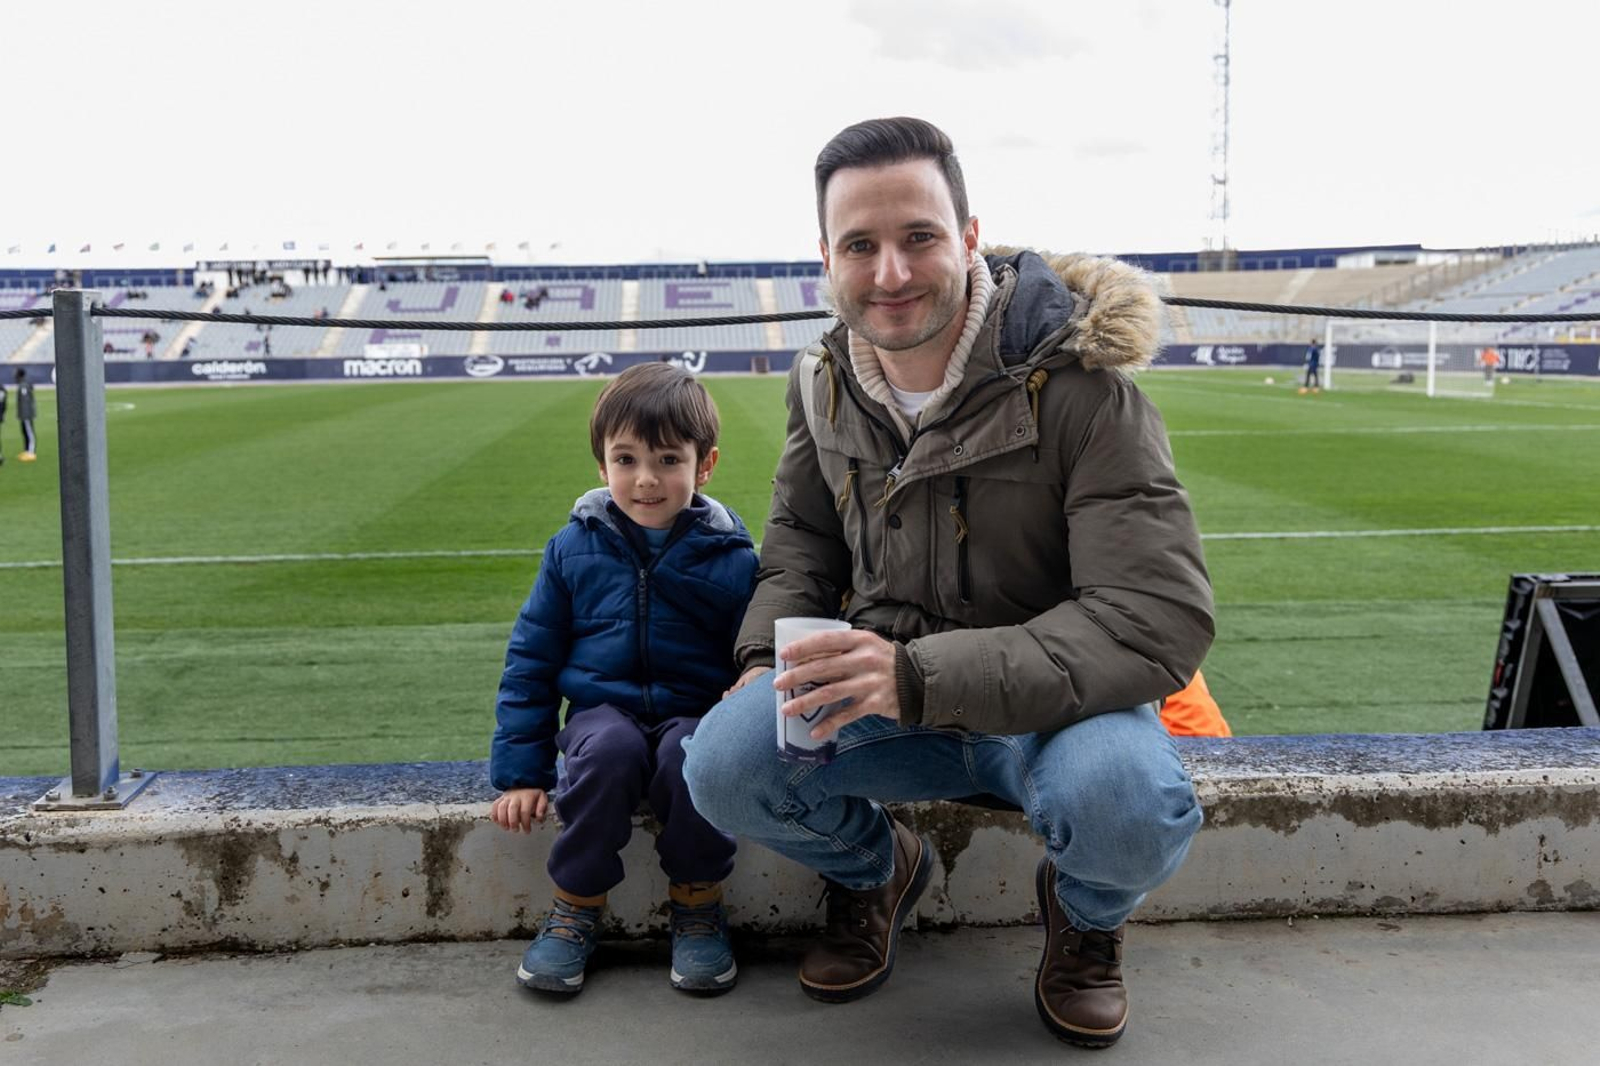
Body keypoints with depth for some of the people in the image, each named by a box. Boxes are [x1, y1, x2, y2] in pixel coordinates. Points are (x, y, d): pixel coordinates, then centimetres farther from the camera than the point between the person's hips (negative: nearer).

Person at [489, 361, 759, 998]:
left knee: (691, 754, -34)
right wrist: (520, 771, 3)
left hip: (693, 712, -1)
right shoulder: (575, 547, 3)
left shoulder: (730, 557, -2)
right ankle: (577, 904, -11)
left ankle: (697, 903, -8)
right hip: (602, 711, 1)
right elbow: (530, 659, 8)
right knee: (609, 749, -33)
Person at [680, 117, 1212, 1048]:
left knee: (1130, 808, -37)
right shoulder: (824, 383, -1)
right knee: (723, 766, -22)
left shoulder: (1078, 384, -20)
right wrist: (770, 655, -5)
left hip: (1053, 697, -3)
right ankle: (874, 867, 14)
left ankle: (1088, 914, 5)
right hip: (884, 686, 4)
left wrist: (925, 677, -35)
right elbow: (801, 539, 17)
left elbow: (1161, 619, -26)